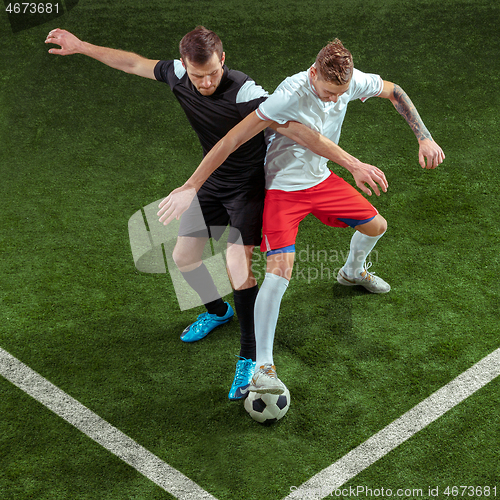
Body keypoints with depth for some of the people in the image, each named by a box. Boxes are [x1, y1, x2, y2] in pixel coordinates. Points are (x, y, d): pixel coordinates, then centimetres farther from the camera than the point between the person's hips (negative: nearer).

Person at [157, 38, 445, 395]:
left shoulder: (353, 81, -14)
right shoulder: (290, 95, -33)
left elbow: (395, 92, 8)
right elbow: (233, 139, -32)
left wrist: (425, 138, 2)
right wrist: (190, 188, -33)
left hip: (322, 179, 7)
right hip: (282, 187, -7)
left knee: (377, 225, 16)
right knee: (280, 270, -22)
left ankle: (353, 271, 52)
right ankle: (263, 366, -13)